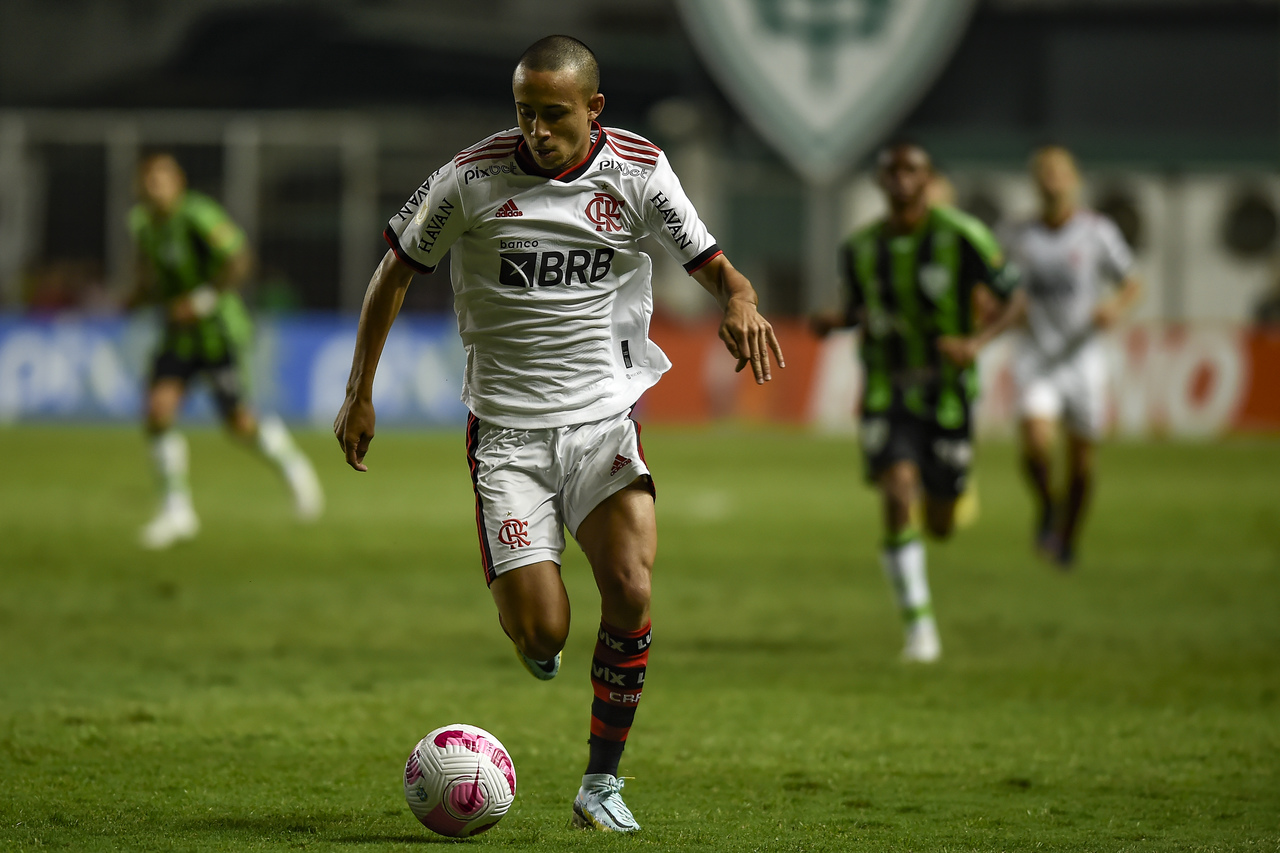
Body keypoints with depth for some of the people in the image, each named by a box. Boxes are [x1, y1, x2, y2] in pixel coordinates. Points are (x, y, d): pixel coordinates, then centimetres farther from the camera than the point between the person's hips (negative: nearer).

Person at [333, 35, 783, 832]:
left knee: (631, 592, -18)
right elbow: (397, 268, 6)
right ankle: (539, 643, 28)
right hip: (507, 429, -1)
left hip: (605, 419, 1)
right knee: (540, 633, -13)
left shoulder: (638, 170, -3)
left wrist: (739, 298, -23)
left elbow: (708, 259, 2)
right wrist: (360, 392, 7)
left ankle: (603, 781, 0)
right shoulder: (472, 176, -6)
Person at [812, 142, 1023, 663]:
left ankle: (950, 490, 48)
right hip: (888, 397, 1)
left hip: (948, 396, -1)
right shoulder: (861, 248, -1)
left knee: (941, 527, 7)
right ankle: (919, 626, -14)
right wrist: (836, 321, -7)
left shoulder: (962, 237, -13)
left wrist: (977, 342, -24)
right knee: (897, 499, -22)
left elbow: (1013, 301, -6)